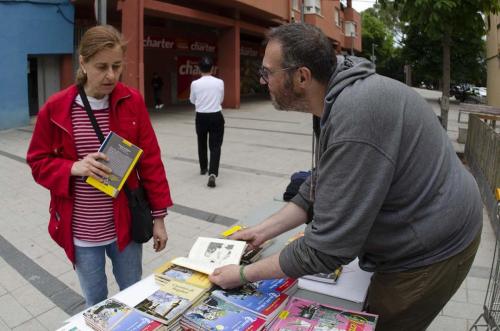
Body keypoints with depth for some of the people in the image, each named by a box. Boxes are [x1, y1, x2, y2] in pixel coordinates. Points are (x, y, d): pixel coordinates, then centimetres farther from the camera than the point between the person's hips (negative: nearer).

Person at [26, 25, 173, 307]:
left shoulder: (133, 101, -5)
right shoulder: (56, 109, -8)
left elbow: (150, 160, -3)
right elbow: (38, 162, 1)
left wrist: (159, 216, -3)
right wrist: (75, 168, -21)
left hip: (125, 224, 1)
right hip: (81, 233, 0)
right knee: (96, 305, 17)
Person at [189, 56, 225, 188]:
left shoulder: (195, 84, -7)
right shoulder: (219, 82, -6)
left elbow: (192, 100, 7)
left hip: (201, 117, 1)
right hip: (216, 117, -1)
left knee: (202, 144, 21)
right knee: (215, 146, 1)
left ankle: (203, 168, 38)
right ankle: (212, 174, -16)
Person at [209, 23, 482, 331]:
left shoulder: (355, 119, -34)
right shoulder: (344, 98, -1)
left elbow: (328, 247, -30)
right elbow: (320, 187, 6)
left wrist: (244, 274, -18)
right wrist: (262, 231, 3)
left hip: (429, 251, -8)